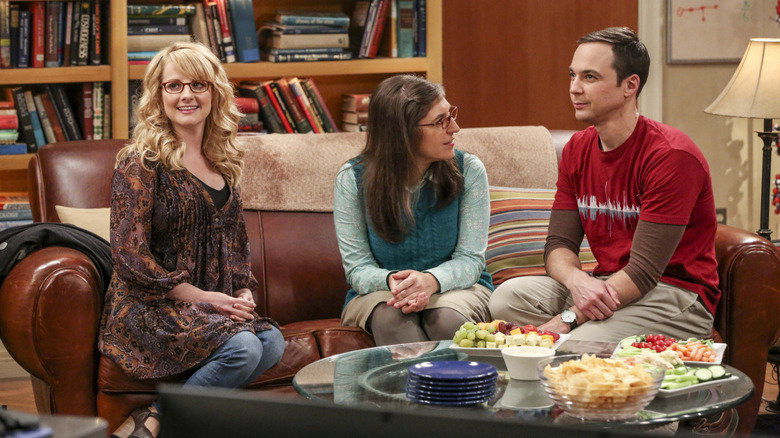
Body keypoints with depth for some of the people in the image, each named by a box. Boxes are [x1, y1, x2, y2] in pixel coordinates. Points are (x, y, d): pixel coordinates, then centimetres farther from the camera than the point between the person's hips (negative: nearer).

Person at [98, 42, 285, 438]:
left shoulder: (222, 164, 16)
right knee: (242, 347, -31)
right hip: (148, 307, -6)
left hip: (213, 305, 7)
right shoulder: (141, 162, -5)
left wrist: (243, 293, 3)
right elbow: (130, 257, -11)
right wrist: (200, 297, -15)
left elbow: (236, 244, 24)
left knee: (272, 342, -24)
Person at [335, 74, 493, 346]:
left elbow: (470, 259, -8)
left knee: (446, 316, -35)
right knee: (390, 315, -36)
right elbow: (357, 267, -7)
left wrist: (431, 280, -31)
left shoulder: (468, 170, -6)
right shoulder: (352, 179, -9)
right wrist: (391, 281, -32)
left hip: (456, 287, 0)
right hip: (379, 293, 0)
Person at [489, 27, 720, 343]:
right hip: (605, 285, 7)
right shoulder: (576, 150, 7)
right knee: (507, 297, -18)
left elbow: (644, 270, -21)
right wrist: (577, 279, -23)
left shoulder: (672, 155, -17)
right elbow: (559, 244, 2)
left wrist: (567, 319, -26)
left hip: (676, 294, -7)